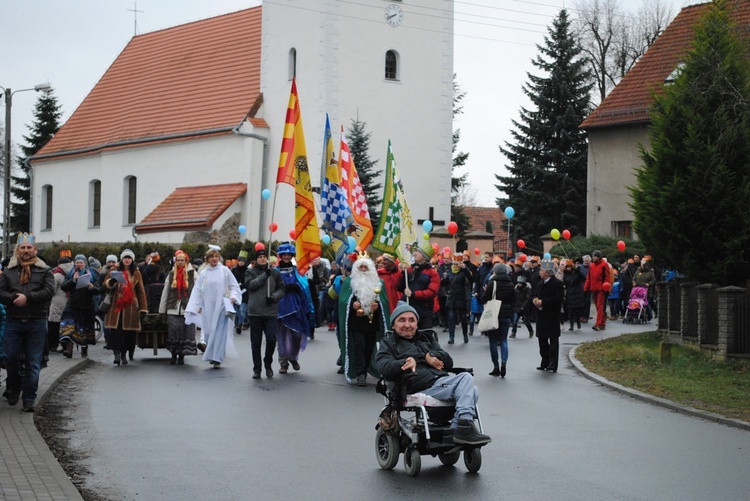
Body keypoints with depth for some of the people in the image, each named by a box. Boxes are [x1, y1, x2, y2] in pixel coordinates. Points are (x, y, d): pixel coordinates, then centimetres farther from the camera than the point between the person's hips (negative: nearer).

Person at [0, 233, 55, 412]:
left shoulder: (44, 271, 7)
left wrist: (27, 297, -15)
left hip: (36, 323, -2)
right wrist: (15, 298, -16)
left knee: (33, 362, -1)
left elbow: (49, 291, -7)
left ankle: (29, 399, 4)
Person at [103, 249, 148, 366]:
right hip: (116, 306, -1)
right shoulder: (114, 270, 11)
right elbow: (105, 285, 6)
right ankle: (117, 354, -11)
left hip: (130, 307, 1)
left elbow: (141, 291, 9)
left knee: (128, 332, 1)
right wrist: (111, 282, -18)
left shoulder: (136, 273, 11)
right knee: (116, 331, -9)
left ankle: (124, 354, 14)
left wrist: (143, 307, 3)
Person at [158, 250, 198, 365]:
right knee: (173, 329, -4)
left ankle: (182, 356, 10)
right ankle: (174, 355, 8)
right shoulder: (171, 274, 10)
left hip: (187, 308, -2)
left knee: (186, 331, -1)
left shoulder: (192, 273, 2)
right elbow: (165, 292, 11)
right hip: (173, 308, 2)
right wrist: (162, 309, 8)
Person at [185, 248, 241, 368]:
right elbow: (197, 291, 11)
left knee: (220, 332, -8)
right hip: (208, 307, 3)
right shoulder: (203, 274, 9)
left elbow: (234, 286, 5)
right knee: (208, 331, 3)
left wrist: (233, 297, -11)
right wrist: (196, 306, 5)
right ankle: (212, 356, 16)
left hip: (221, 306, -3)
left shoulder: (224, 271, 3)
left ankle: (217, 358, -8)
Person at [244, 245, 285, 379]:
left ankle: (268, 364, 16)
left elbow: (281, 289, 7)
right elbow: (250, 285, -11)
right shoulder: (250, 272, 7)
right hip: (255, 312, 0)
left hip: (271, 312, 0)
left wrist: (274, 297, -12)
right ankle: (257, 368, 14)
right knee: (256, 342, 4)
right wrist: (264, 275, -16)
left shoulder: (275, 272, 8)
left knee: (271, 339, -7)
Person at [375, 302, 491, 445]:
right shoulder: (389, 342, 19)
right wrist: (405, 363, -21)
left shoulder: (427, 338, 32)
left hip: (443, 379, 6)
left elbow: (448, 362, 21)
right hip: (421, 388, -6)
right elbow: (383, 367, -3)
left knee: (472, 391, -26)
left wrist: (429, 356, 1)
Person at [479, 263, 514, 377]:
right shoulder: (510, 285, 5)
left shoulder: (492, 283, -11)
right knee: (504, 340, 9)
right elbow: (512, 301, 12)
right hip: (506, 316, 4)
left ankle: (496, 367, 4)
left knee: (493, 341, 5)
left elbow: (483, 300, -9)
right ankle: (504, 362, -14)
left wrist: (485, 290, 7)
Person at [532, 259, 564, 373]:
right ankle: (545, 363, 22)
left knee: (553, 341, -6)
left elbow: (558, 299, -19)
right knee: (542, 340, 13)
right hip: (541, 317, 9)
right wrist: (535, 300, -2)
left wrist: (543, 302, -20)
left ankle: (552, 365, -8)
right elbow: (536, 295, 22)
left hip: (552, 317, -9)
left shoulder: (557, 283, -10)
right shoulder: (541, 284, 18)